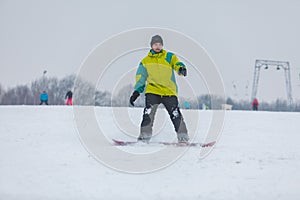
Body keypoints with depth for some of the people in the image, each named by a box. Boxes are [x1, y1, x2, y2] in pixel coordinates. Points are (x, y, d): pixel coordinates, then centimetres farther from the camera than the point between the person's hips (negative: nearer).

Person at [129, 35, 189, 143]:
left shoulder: (169, 57, 11)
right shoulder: (145, 61, 15)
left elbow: (177, 63, -7)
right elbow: (140, 77, 15)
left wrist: (181, 68, -32)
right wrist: (136, 92, 3)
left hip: (169, 92, -1)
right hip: (152, 91, 1)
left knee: (175, 115, -7)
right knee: (148, 112, -17)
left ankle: (183, 137, 0)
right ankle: (144, 136, -13)